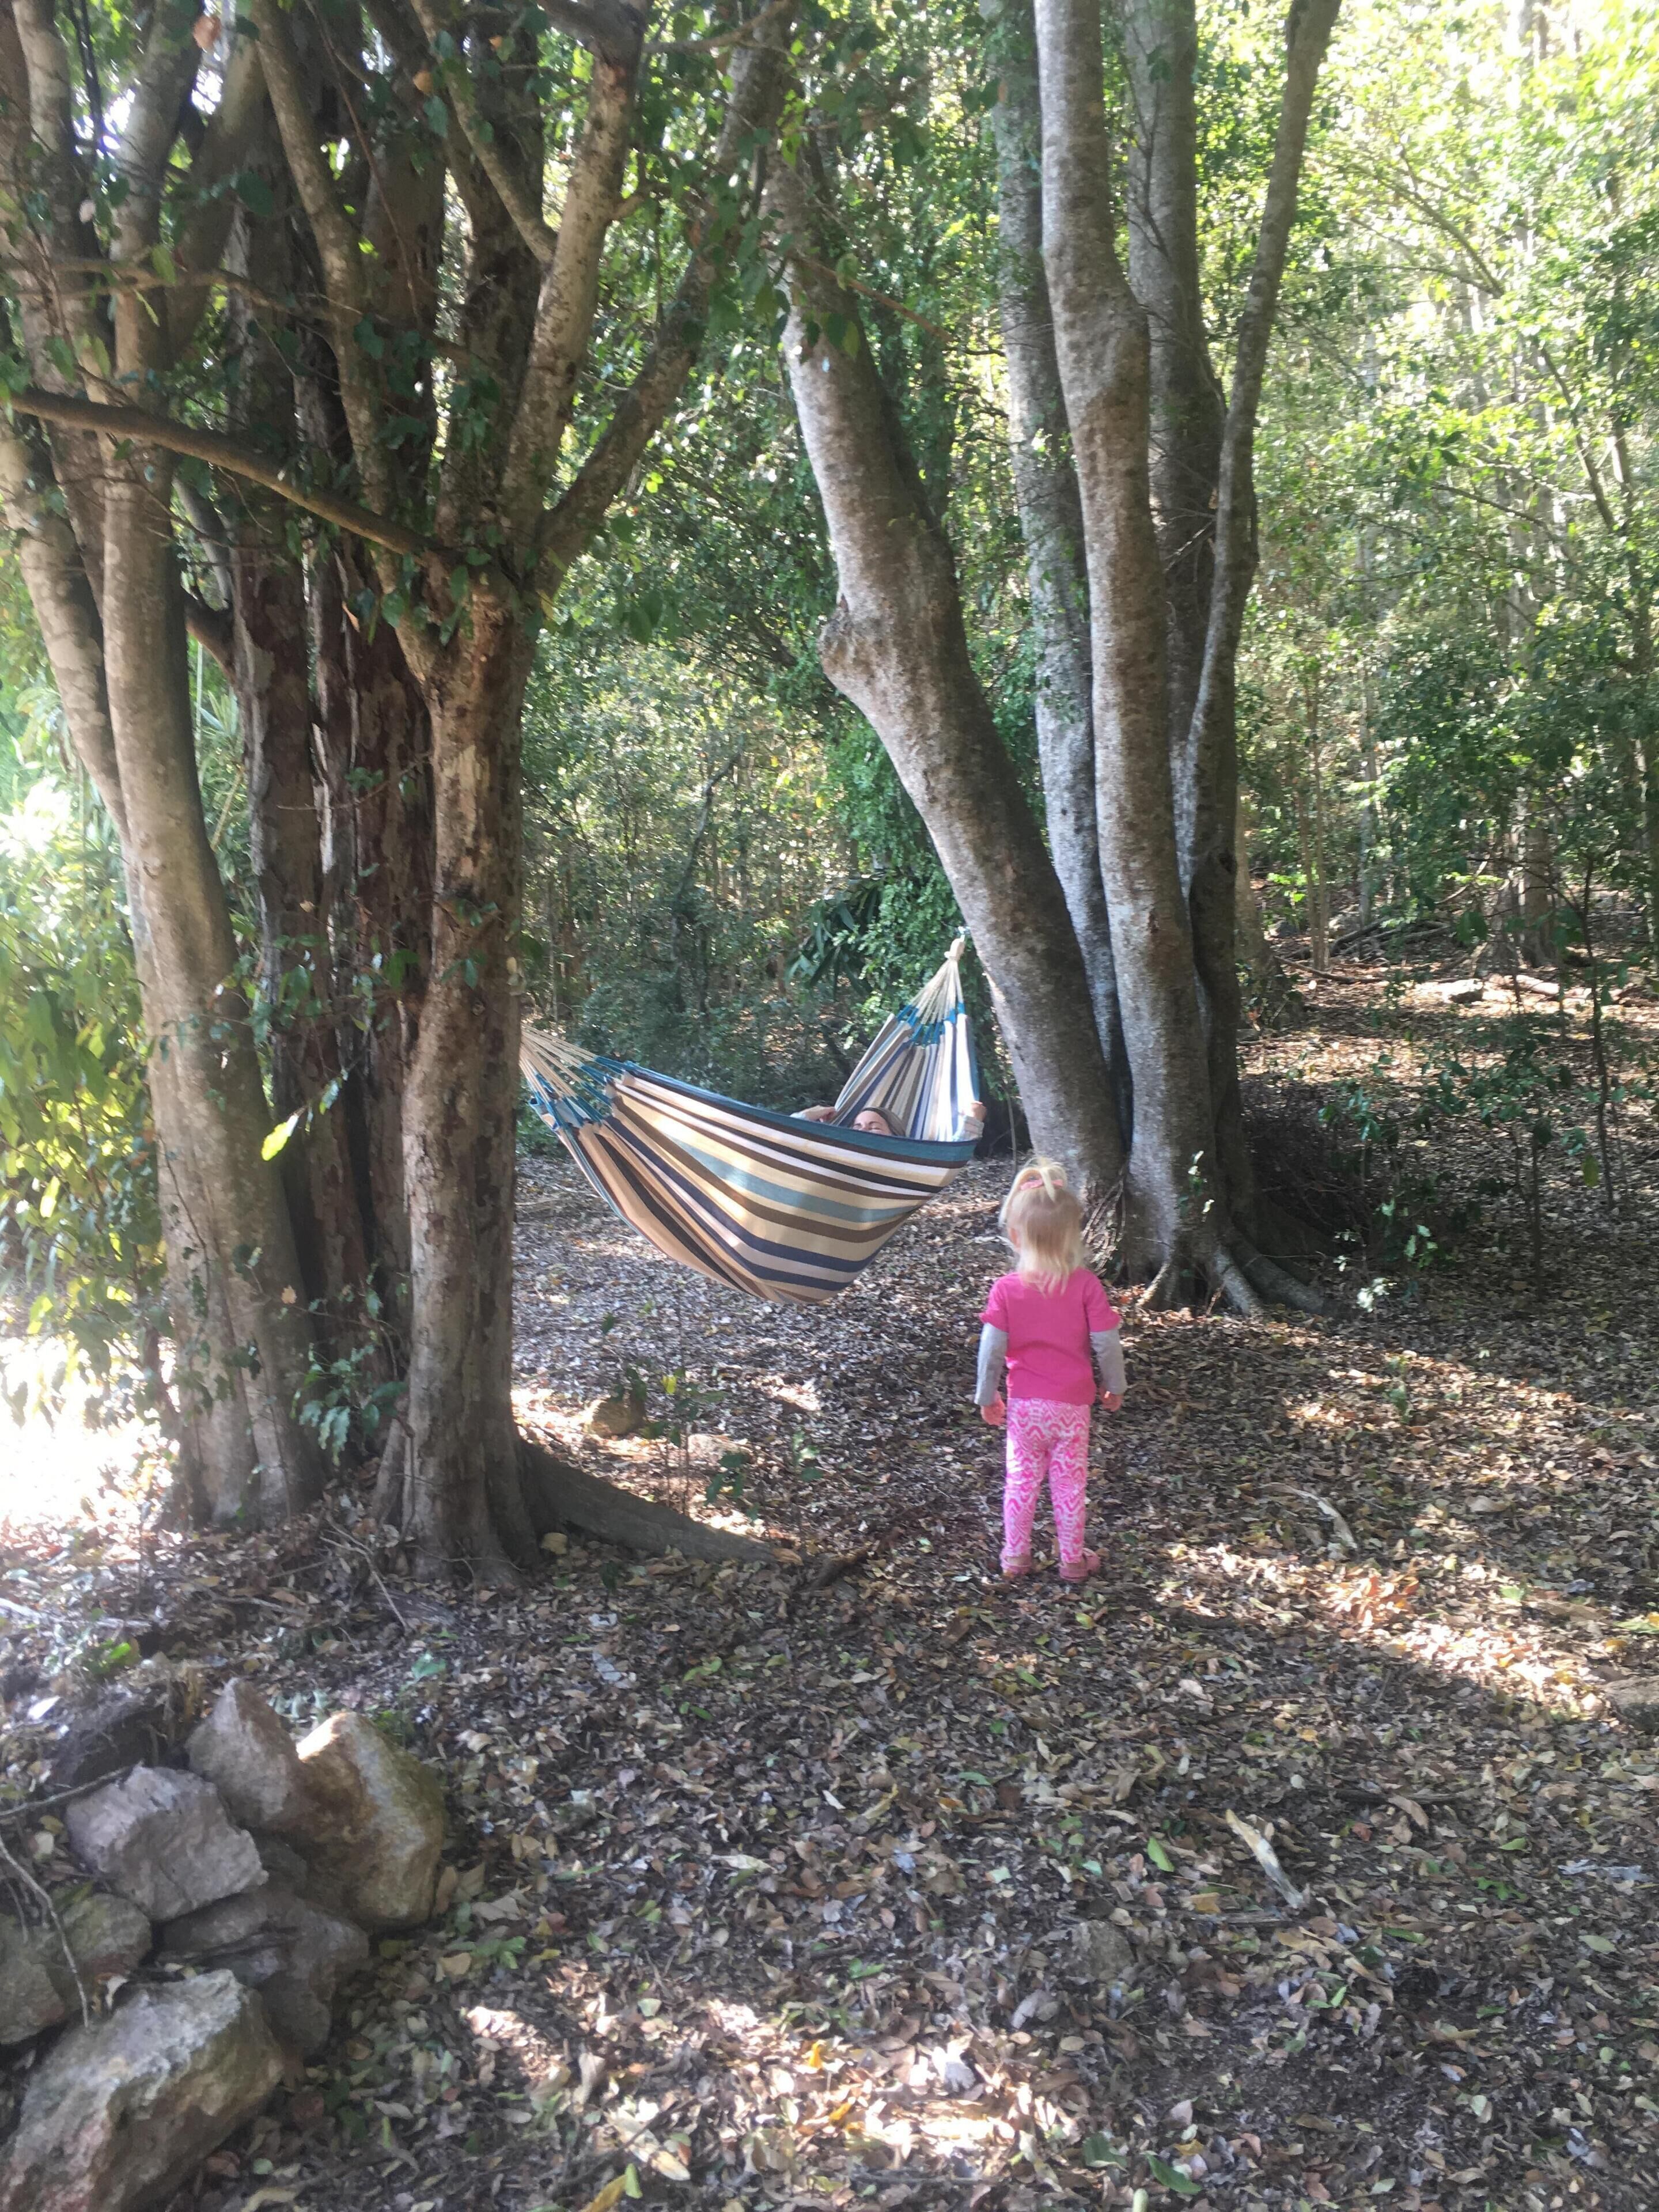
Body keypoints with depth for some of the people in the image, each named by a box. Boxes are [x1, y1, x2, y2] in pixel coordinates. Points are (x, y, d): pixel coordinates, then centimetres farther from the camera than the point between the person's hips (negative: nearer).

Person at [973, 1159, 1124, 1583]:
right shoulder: (1086, 1285, -14)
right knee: (1070, 1483, 13)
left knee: (1021, 1480, 16)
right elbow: (1106, 1344, -9)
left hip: (1024, 1405, 0)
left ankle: (1015, 1556, 26)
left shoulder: (1006, 1290, -13)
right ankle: (1073, 1560, 25)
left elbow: (991, 1350, -10)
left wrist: (987, 1396, 4)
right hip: (1072, 1405, 0)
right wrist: (1114, 1387, 7)